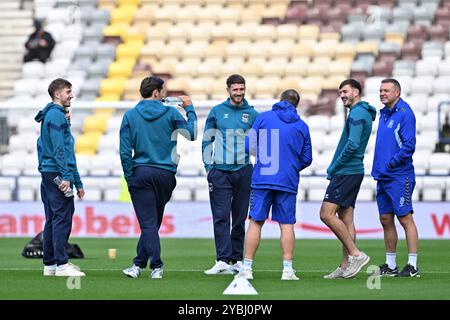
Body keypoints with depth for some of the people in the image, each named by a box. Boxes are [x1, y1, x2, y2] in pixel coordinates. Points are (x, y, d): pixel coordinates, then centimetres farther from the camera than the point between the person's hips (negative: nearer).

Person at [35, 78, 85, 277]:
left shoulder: (60, 115, 23)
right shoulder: (56, 115, -9)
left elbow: (68, 153, 25)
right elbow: (58, 149, -17)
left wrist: (78, 183, 26)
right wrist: (66, 176, -21)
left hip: (49, 175, 10)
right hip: (57, 173, -10)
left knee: (52, 220, 10)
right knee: (62, 218, -11)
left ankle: (50, 264, 12)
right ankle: (61, 264, -14)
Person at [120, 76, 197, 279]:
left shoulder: (130, 116, 0)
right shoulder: (171, 114, -1)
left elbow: (125, 151, -4)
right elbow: (192, 134, 9)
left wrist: (129, 177, 2)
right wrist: (189, 109, 21)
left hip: (140, 173, -1)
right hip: (165, 174, 1)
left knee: (148, 222, -1)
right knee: (153, 222, 11)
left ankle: (156, 266, -7)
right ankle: (139, 264, 12)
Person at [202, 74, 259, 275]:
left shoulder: (251, 114, 8)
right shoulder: (217, 112, 6)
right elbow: (207, 140, 9)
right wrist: (209, 166, 2)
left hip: (243, 171, 1)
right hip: (220, 172, -1)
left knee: (240, 218, 6)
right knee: (221, 217, -9)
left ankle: (237, 259, 12)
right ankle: (222, 261, -14)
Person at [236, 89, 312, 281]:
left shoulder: (263, 118, 2)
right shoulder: (302, 126, 6)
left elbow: (250, 147, 2)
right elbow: (306, 159, 11)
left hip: (262, 179, -1)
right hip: (288, 182, 1)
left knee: (256, 222, 3)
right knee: (287, 224, 4)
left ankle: (247, 268, 1)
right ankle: (287, 270, -1)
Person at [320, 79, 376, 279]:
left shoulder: (357, 114, -13)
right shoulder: (363, 113, 19)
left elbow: (352, 145, -23)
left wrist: (333, 168, -13)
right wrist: (334, 168, 13)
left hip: (346, 172, -10)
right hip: (353, 171, 10)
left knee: (327, 214, -14)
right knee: (346, 219, 8)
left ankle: (356, 254, -14)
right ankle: (345, 267, 7)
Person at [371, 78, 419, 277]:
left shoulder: (404, 113, -10)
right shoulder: (384, 113, 16)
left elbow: (409, 145, -16)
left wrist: (392, 163, -16)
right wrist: (379, 168, 12)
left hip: (399, 177, -9)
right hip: (383, 177, 9)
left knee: (405, 218, -7)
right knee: (386, 219, 10)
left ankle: (412, 266, -6)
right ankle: (390, 266, 17)